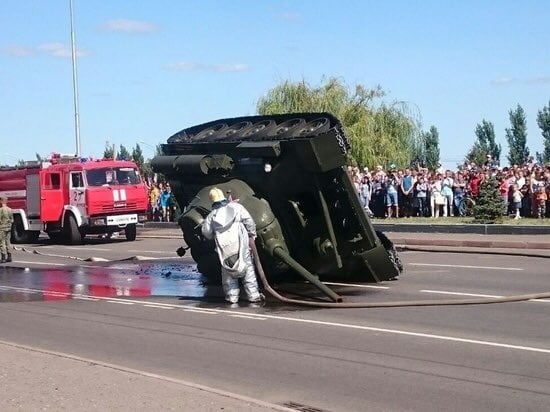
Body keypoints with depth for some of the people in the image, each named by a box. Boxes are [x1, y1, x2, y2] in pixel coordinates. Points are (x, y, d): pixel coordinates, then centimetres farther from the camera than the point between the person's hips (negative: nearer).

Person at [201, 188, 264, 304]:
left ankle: (232, 296, 9)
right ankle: (253, 295, 5)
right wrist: (252, 234, 6)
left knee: (227, 271, 13)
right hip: (240, 243, -1)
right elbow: (248, 220, -2)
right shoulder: (236, 207, 5)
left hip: (224, 247, 1)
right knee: (248, 268, 6)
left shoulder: (211, 216, 10)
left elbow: (206, 232, 7)